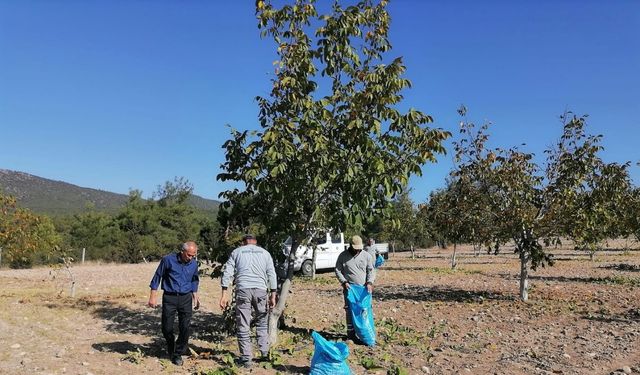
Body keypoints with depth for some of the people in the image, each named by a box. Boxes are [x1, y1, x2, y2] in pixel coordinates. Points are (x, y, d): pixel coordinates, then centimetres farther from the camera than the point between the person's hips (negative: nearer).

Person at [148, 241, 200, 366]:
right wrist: (153, 296, -2)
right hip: (169, 297, -2)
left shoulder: (194, 264, 1)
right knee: (167, 328, 3)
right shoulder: (168, 260, -11)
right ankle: (171, 350, 32)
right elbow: (157, 276, -2)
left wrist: (195, 295, 10)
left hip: (185, 298, 2)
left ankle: (178, 354, 14)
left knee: (185, 328, -4)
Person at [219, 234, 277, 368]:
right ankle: (265, 352, 19)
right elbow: (272, 275, 9)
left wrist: (225, 294, 2)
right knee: (262, 321, 19)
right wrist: (273, 295, 9)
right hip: (260, 290, 1)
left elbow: (227, 273, 4)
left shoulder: (236, 252, 15)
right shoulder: (265, 253, 17)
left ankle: (246, 359, 10)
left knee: (243, 326, 5)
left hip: (242, 289, -1)